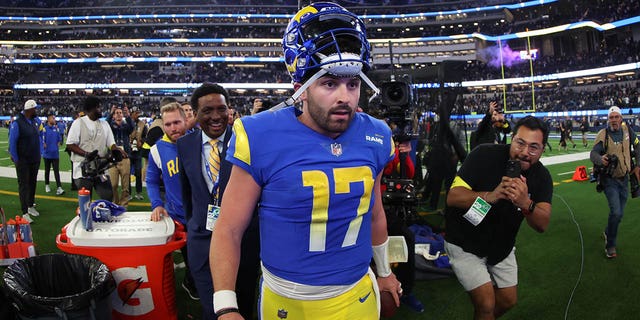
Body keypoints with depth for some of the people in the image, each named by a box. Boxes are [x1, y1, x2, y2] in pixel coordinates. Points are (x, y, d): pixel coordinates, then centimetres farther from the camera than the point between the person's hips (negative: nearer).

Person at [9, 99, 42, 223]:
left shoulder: (35, 121, 5)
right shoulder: (17, 123, -14)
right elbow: (12, 142, -12)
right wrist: (15, 159, -11)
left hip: (35, 160, 6)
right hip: (23, 161, -6)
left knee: (32, 183, 15)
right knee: (24, 185, -2)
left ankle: (31, 206, 29)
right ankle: (25, 212, 1)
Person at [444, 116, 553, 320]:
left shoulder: (542, 177, -9)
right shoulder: (485, 156, -22)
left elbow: (542, 225, -19)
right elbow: (452, 197, -28)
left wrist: (526, 204, -40)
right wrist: (490, 196, -43)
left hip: (502, 245, 5)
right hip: (465, 243, -5)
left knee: (508, 300, 17)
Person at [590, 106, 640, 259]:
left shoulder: (627, 130, -1)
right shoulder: (603, 134, -13)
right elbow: (593, 153, -20)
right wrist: (600, 160, -42)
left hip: (624, 179, 5)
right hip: (609, 179, -5)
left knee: (619, 213, 13)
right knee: (616, 212, -15)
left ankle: (608, 233, 41)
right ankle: (610, 245, 2)